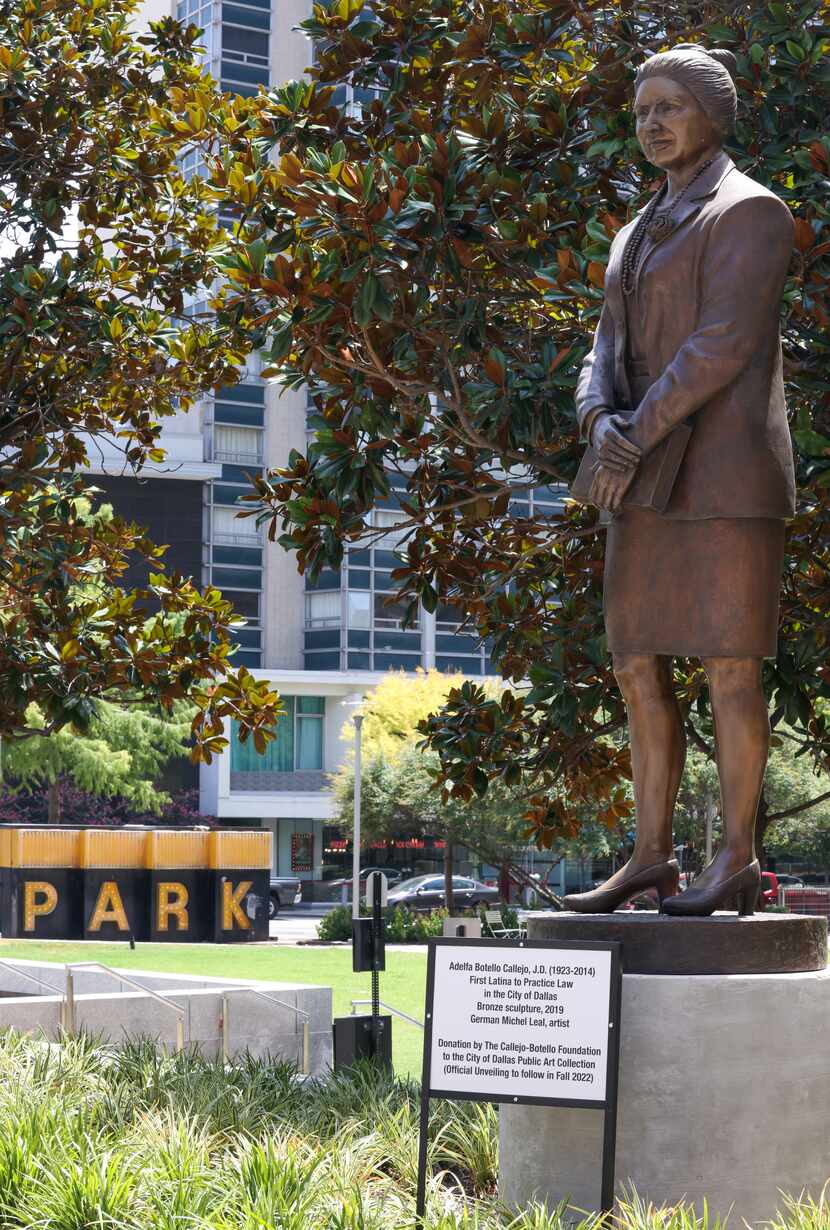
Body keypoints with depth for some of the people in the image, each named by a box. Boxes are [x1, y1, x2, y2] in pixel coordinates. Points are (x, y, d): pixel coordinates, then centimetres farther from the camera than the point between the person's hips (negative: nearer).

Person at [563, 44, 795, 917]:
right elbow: (606, 360, 12)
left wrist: (640, 438, -17)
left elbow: (725, 342, -16)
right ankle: (651, 859, 11)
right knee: (638, 670, 5)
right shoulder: (638, 236, 21)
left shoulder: (750, 211, -5)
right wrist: (603, 428, -10)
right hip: (651, 483, 8)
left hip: (726, 468, -8)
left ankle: (736, 861, -1)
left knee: (728, 664, -7)